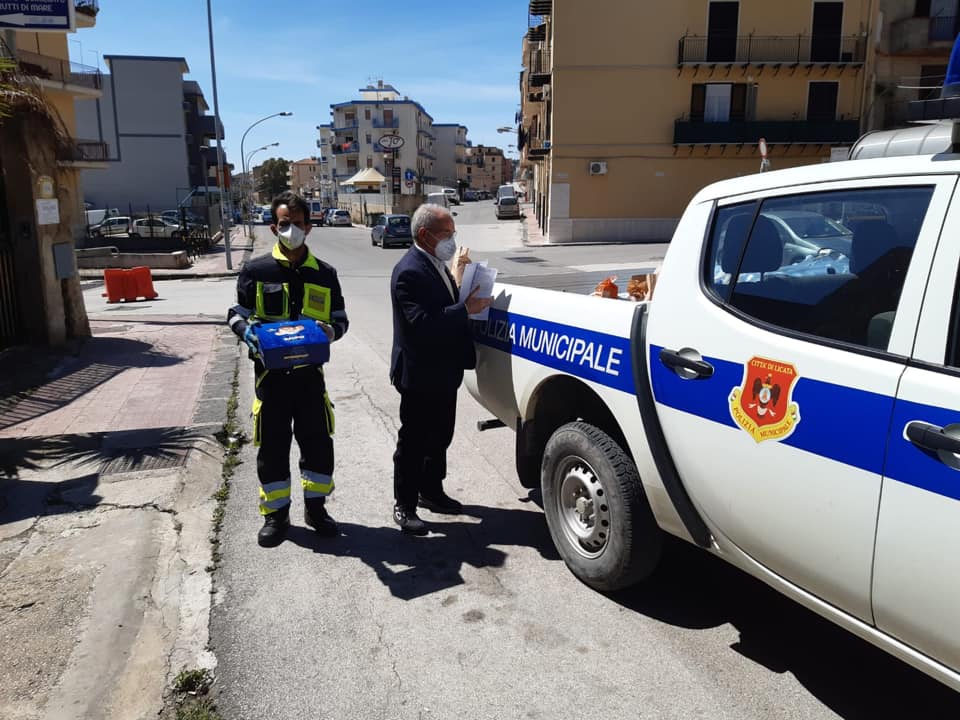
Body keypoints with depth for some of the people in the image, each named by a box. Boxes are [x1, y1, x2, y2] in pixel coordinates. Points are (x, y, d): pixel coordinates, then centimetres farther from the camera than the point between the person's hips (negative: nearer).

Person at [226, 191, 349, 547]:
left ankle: (315, 505, 28)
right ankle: (275, 513, 23)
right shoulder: (256, 270, -1)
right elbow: (236, 314, 4)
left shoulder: (325, 274, 5)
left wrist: (331, 330, -13)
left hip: (310, 371, 2)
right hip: (271, 371, -2)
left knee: (318, 441, 8)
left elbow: (340, 319, 11)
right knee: (272, 445, 7)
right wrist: (247, 331, -19)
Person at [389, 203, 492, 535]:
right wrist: (466, 309, -26)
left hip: (442, 371, 10)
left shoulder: (436, 264, 10)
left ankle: (431, 491, 38)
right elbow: (422, 323, -29)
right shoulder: (409, 271, -21)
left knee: (439, 438, 21)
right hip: (419, 375, -9)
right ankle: (404, 505, 19)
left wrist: (468, 295, -2)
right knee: (413, 443, 4)